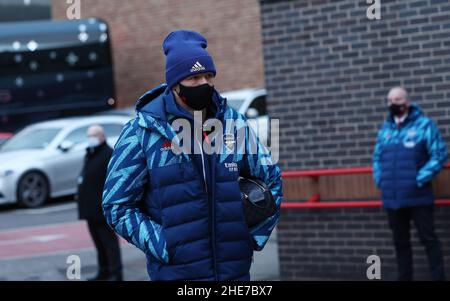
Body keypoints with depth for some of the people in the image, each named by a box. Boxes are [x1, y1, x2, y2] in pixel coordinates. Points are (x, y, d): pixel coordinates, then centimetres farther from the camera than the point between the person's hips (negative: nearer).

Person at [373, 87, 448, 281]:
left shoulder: (424, 125, -5)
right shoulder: (385, 129, 11)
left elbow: (439, 155, -9)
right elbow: (377, 158, 20)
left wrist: (419, 180, -14)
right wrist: (380, 180, 5)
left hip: (418, 197, -5)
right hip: (393, 198, 5)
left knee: (428, 239, -2)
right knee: (400, 242, 13)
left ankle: (438, 278, 2)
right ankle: (404, 278, 22)